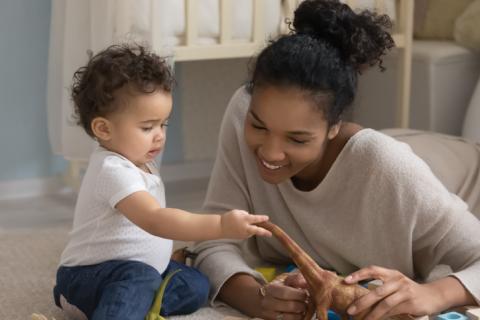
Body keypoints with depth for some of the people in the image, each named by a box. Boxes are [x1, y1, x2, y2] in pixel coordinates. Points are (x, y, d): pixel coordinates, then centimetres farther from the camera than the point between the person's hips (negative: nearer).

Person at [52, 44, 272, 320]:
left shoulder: (140, 161, 8)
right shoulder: (114, 170, -25)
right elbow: (155, 220, -39)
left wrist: (175, 248, 12)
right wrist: (221, 226, -47)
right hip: (90, 275, -11)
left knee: (195, 285, -4)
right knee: (140, 278, -36)